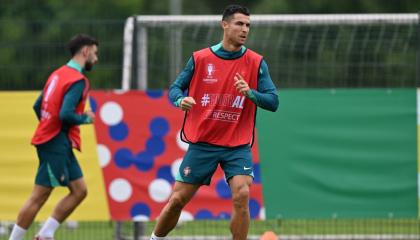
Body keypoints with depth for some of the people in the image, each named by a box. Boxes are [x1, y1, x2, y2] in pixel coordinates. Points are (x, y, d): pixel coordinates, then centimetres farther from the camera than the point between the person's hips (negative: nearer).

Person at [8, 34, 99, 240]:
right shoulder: (77, 80, -14)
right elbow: (66, 114, -24)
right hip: (56, 144, -10)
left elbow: (37, 106, 18)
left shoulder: (58, 74, 14)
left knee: (79, 191, 9)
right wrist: (86, 118, -8)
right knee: (39, 196, -6)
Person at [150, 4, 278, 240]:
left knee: (241, 196, -20)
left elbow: (273, 102, -7)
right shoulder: (200, 59, -1)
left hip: (238, 147, -1)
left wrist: (250, 93, -27)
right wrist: (181, 100, -17)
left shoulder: (256, 63, -2)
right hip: (202, 143, 1)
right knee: (177, 200, 3)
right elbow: (176, 88, 7)